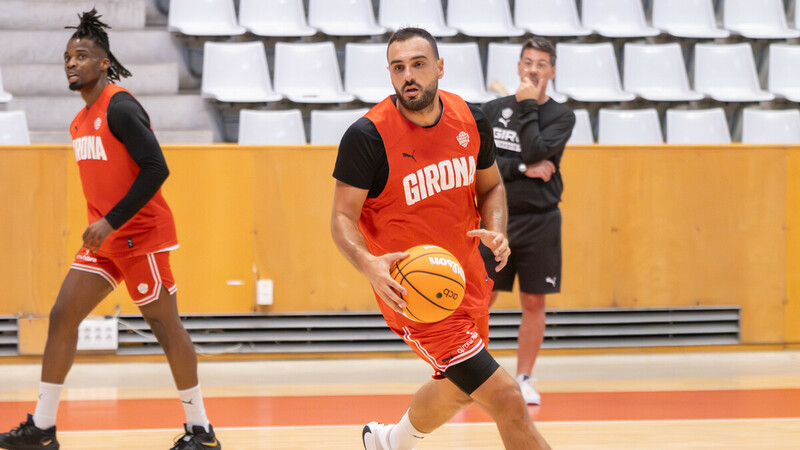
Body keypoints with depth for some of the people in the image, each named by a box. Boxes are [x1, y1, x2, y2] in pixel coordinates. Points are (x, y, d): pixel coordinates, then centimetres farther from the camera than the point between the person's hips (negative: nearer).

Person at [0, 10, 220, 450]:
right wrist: (101, 225, 16)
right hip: (105, 239, 9)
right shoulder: (80, 120, 13)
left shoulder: (120, 108, -14)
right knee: (62, 316, 3)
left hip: (140, 236, -9)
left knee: (164, 324, -2)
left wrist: (112, 221, -23)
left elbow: (156, 168, -21)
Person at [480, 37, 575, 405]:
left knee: (533, 303, 3)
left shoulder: (561, 116, 0)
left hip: (540, 221, -1)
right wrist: (523, 169, -16)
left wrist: (527, 106, -12)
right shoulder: (492, 111, 5)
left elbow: (536, 151, -16)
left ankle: (523, 379, 13)